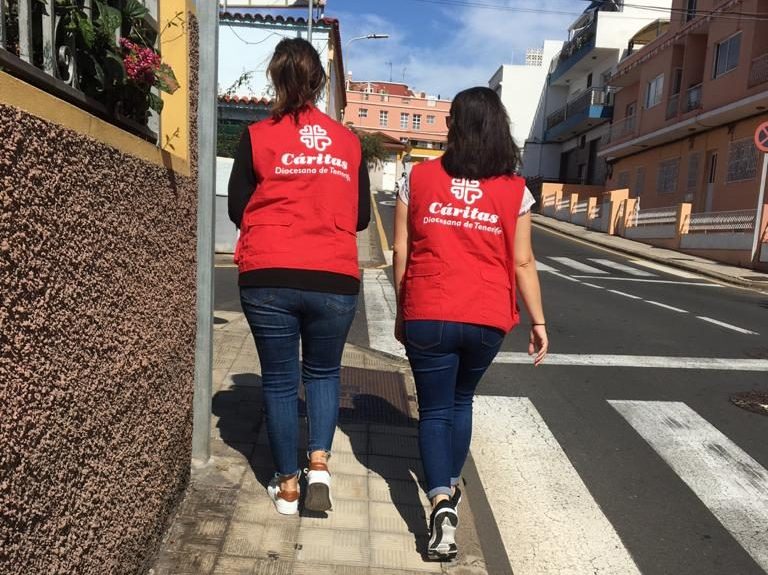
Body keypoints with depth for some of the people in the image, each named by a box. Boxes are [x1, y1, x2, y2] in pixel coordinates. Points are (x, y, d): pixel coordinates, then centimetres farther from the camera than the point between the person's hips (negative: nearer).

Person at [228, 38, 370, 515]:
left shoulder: (258, 136, 0)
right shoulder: (349, 142, 6)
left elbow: (237, 210, 6)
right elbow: (361, 217, 11)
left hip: (269, 279, -1)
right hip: (336, 280, 1)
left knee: (279, 380, 14)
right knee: (324, 372, 22)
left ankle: (288, 485, 24)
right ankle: (319, 463, 9)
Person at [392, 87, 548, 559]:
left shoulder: (420, 177, 0)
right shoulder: (515, 189, 1)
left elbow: (401, 252, 1)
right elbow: (522, 263, 1)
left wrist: (402, 313, 12)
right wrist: (538, 322, 11)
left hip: (428, 316, -1)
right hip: (488, 319, 2)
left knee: (434, 409, 12)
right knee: (461, 400, 25)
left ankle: (442, 501, -6)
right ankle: (451, 487, 38)